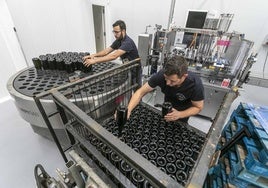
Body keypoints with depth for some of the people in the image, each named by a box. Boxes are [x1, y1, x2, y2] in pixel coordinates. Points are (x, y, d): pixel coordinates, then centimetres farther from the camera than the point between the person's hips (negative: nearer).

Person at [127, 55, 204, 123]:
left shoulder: (196, 84, -39)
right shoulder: (161, 74, -37)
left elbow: (198, 107, -22)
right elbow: (140, 92, -29)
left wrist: (179, 115, -39)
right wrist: (128, 110, -42)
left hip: (184, 109, -2)